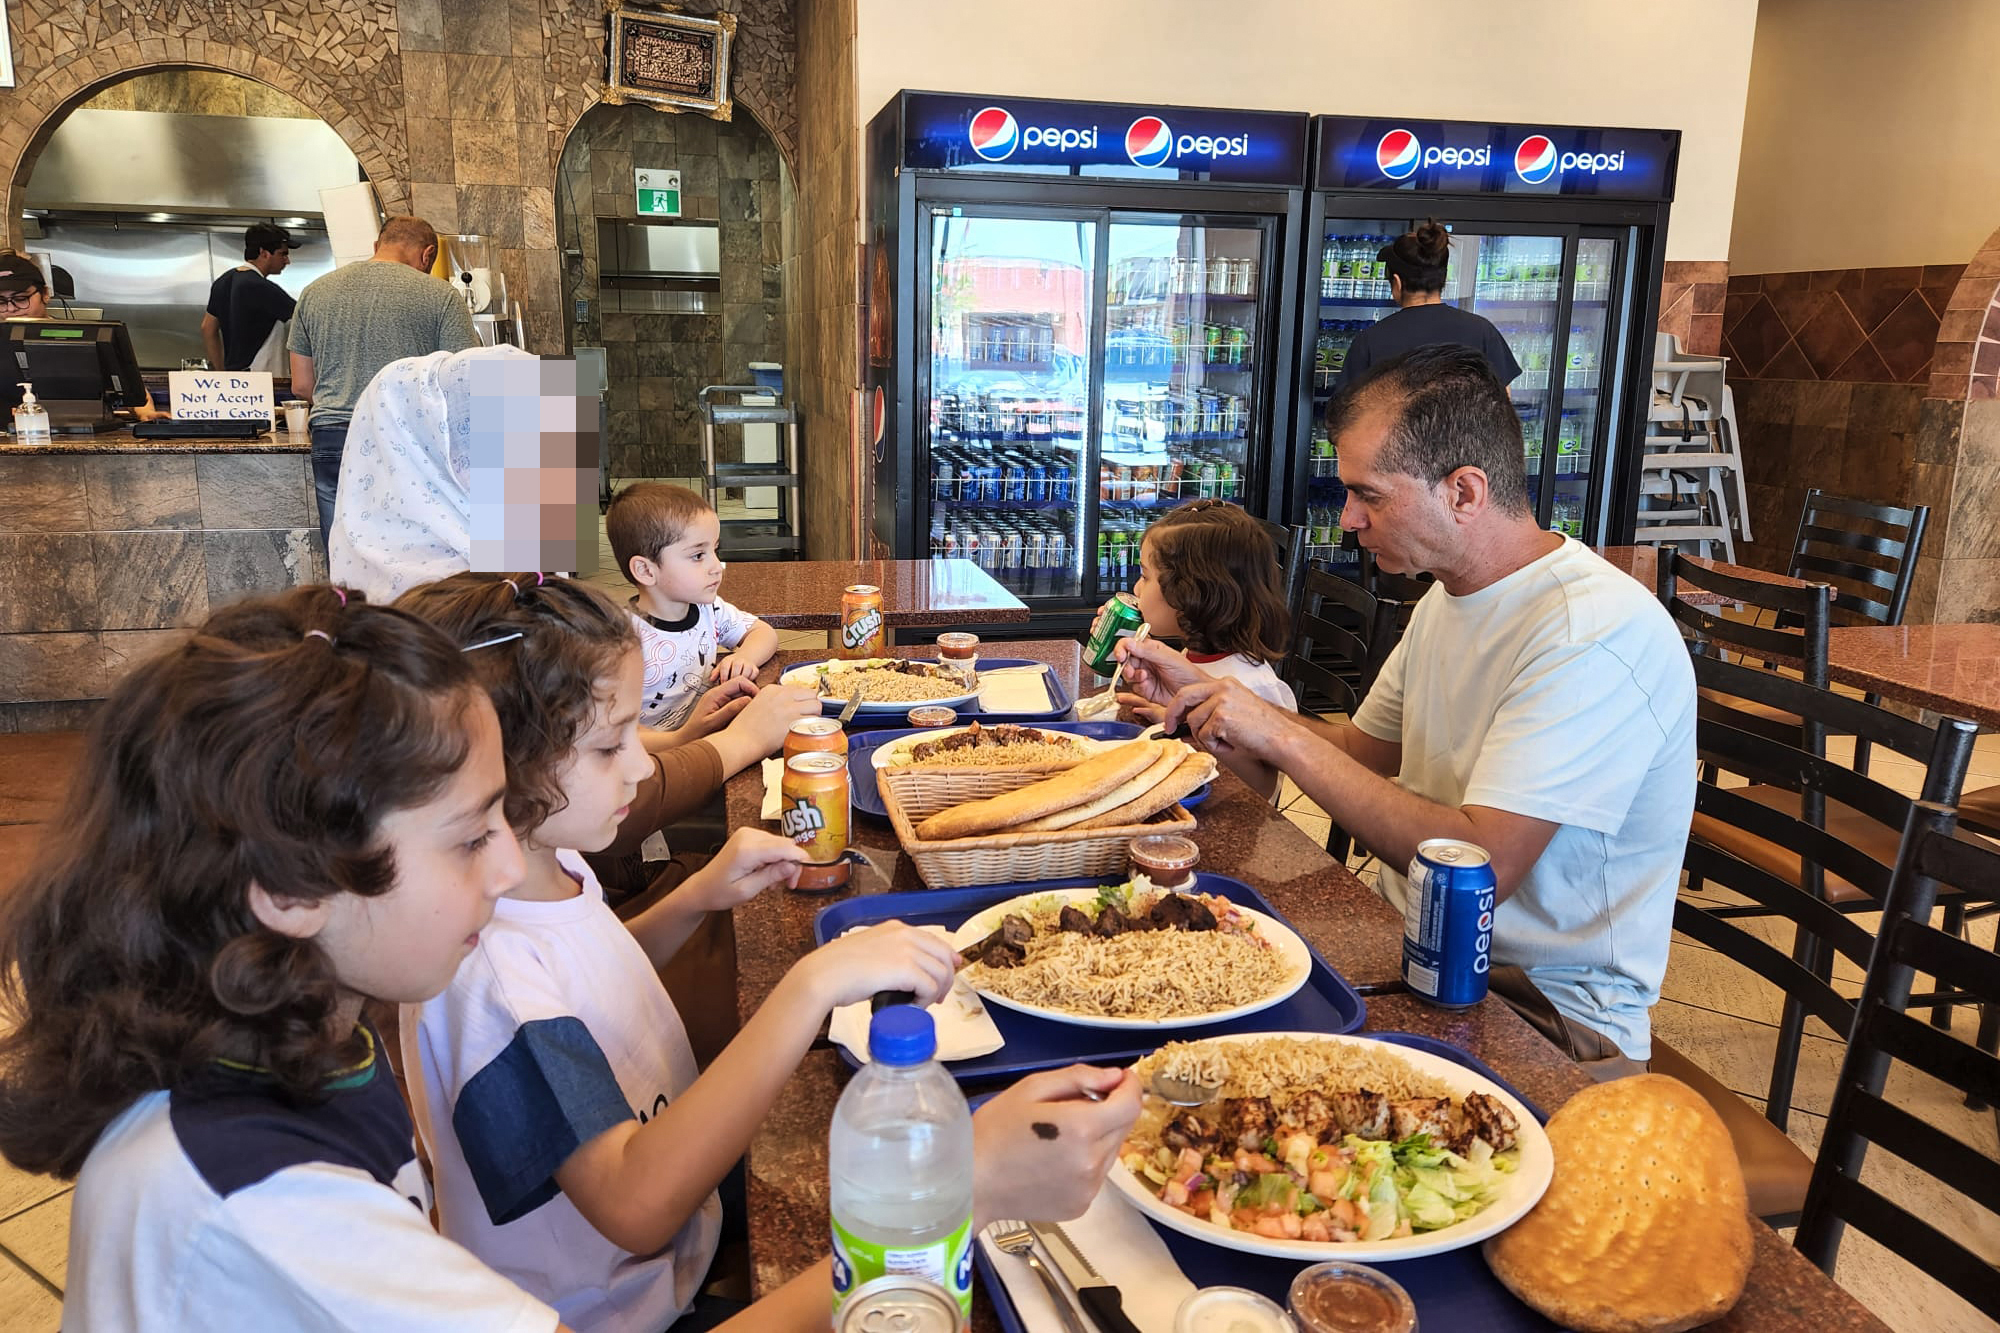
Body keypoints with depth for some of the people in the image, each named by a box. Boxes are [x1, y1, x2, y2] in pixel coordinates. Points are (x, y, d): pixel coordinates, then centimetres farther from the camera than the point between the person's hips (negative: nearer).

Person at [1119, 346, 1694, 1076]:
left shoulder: (1599, 633, -23)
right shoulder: (1450, 599, 8)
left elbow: (1478, 868, -30)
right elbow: (1363, 752, 15)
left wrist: (1281, 734, -25)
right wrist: (1201, 694, 4)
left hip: (1543, 1008, -8)